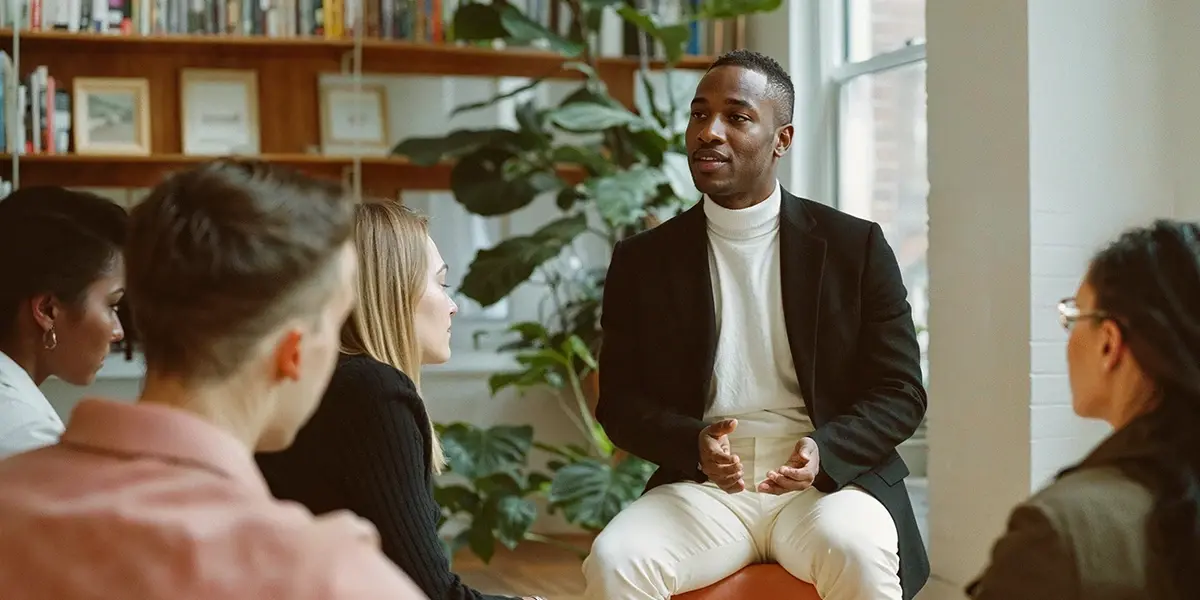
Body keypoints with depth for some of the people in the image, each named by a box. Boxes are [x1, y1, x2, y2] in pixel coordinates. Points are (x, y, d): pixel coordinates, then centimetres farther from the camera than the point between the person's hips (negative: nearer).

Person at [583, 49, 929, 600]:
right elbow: (620, 404, 8)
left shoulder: (855, 246, 5)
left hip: (829, 479, -1)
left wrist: (823, 452, -16)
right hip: (701, 485, 2)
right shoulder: (642, 260, 8)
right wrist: (695, 444, -14)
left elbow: (900, 393, 4)